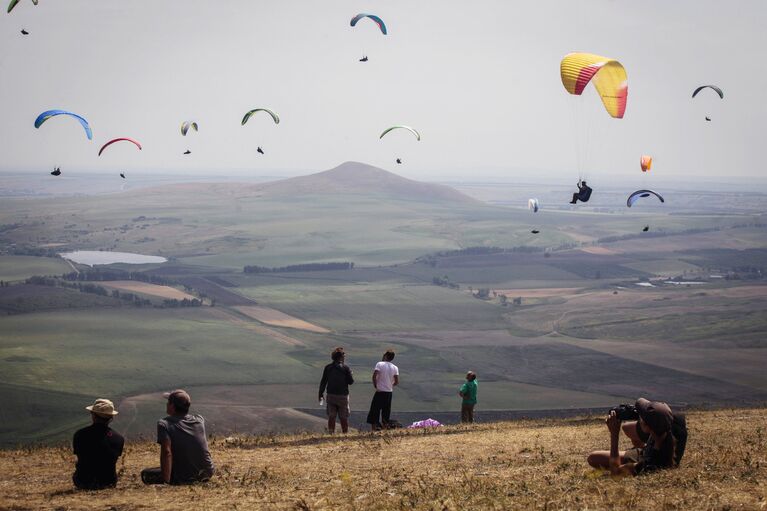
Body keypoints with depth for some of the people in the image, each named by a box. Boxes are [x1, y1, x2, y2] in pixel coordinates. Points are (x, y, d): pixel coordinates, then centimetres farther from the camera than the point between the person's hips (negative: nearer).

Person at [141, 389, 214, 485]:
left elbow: (166, 452, -25)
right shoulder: (200, 420, 0)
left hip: (184, 479, -6)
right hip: (208, 473, 6)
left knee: (145, 474, 14)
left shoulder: (164, 424, -14)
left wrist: (166, 482, -25)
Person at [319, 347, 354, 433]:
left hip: (331, 396, 2)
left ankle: (331, 433, 5)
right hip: (343, 396, -2)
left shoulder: (328, 367, 2)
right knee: (344, 418, 5)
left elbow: (323, 382, 2)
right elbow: (351, 381, -5)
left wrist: (321, 394, 7)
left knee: (331, 417, 7)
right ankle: (345, 433, 7)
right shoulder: (345, 368, -7)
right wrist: (349, 372, 13)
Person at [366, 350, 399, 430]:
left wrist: (375, 385, -3)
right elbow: (397, 382, -1)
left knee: (375, 411, 1)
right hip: (389, 392, 4)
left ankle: (373, 429, -3)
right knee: (386, 412, 12)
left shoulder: (379, 364, -7)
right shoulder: (395, 368, 4)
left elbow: (374, 376, -17)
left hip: (380, 391, -4)